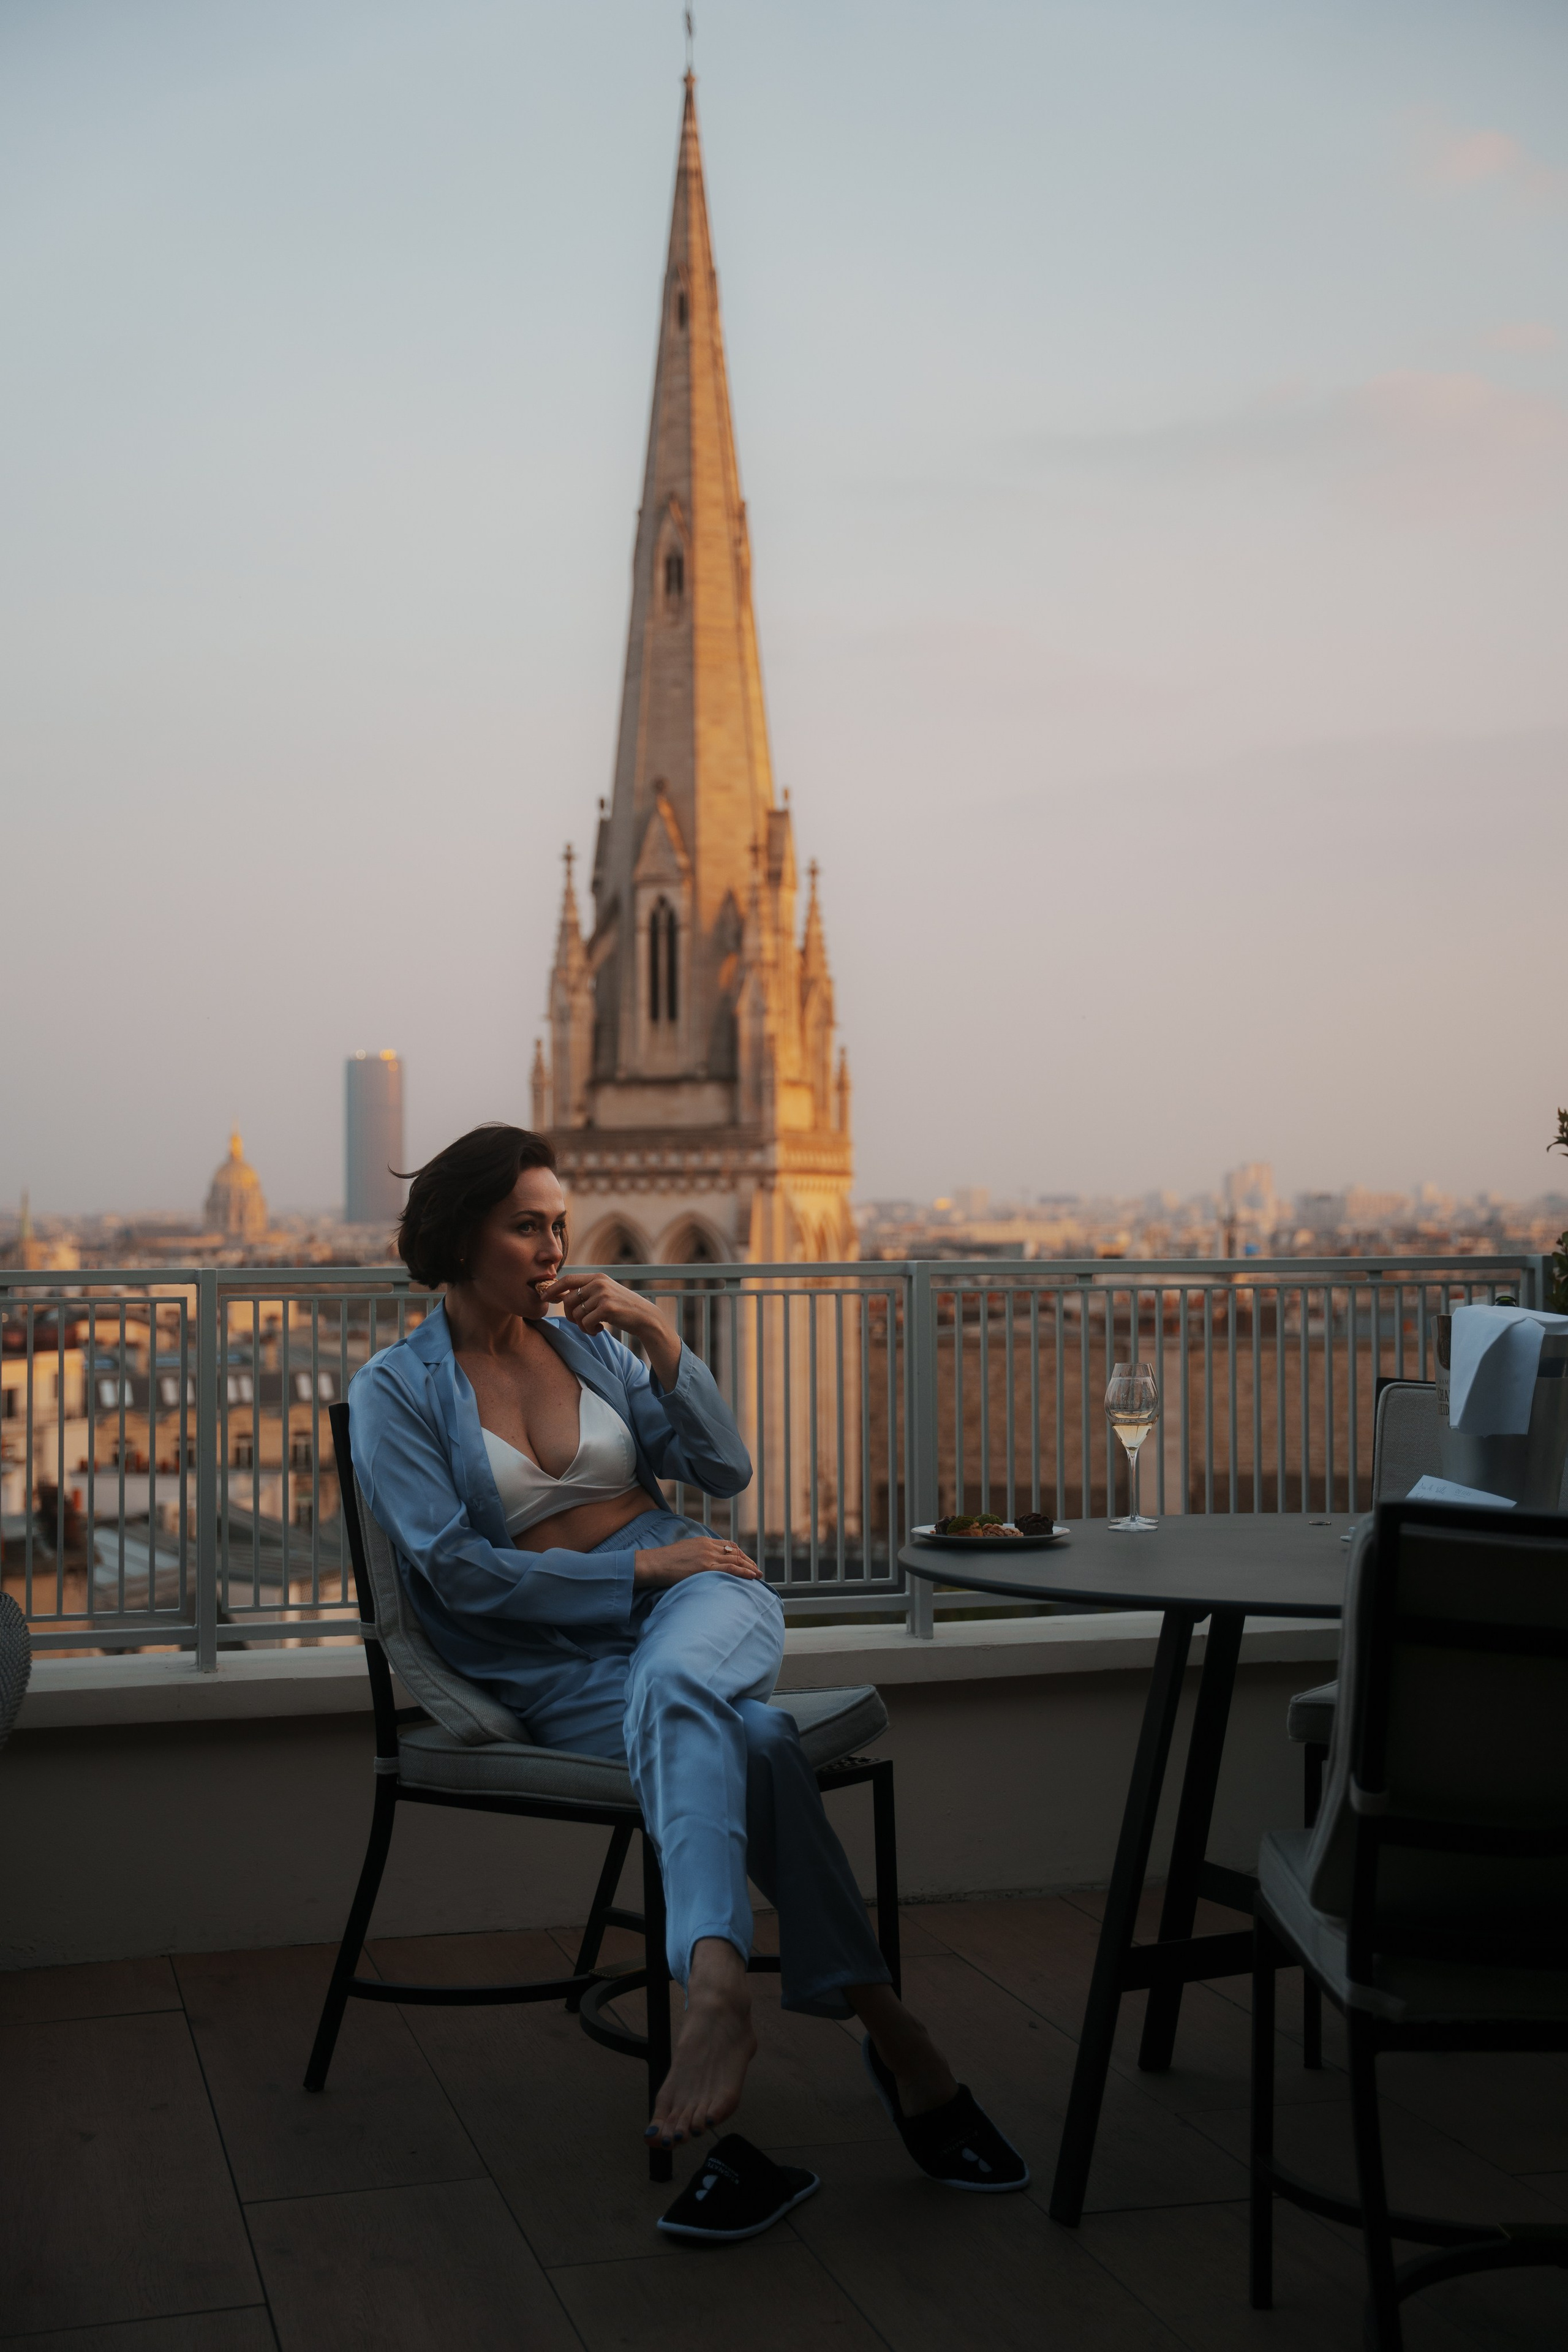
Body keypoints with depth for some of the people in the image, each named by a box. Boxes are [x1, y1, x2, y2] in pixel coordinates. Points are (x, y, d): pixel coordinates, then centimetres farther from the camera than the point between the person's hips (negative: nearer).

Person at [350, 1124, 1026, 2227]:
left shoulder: (589, 1342, 17)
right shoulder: (395, 1391, 5)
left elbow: (727, 1469, 11)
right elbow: (456, 1568, -7)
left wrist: (660, 1337, -3)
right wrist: (637, 1567, -12)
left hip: (701, 1599, 2)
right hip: (558, 1662, -2)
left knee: (671, 1686, -38)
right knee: (753, 1745, -34)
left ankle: (716, 1989, -56)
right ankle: (890, 2031, -38)